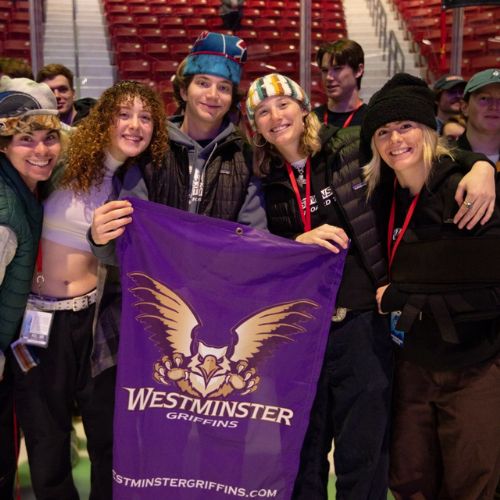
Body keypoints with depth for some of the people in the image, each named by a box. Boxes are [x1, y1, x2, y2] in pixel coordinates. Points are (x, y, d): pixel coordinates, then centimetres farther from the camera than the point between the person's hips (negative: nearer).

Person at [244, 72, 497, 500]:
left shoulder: (354, 148, -3)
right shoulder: (265, 183, 5)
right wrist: (299, 241, -16)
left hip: (363, 324, -3)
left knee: (363, 457, 7)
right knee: (303, 454, 17)